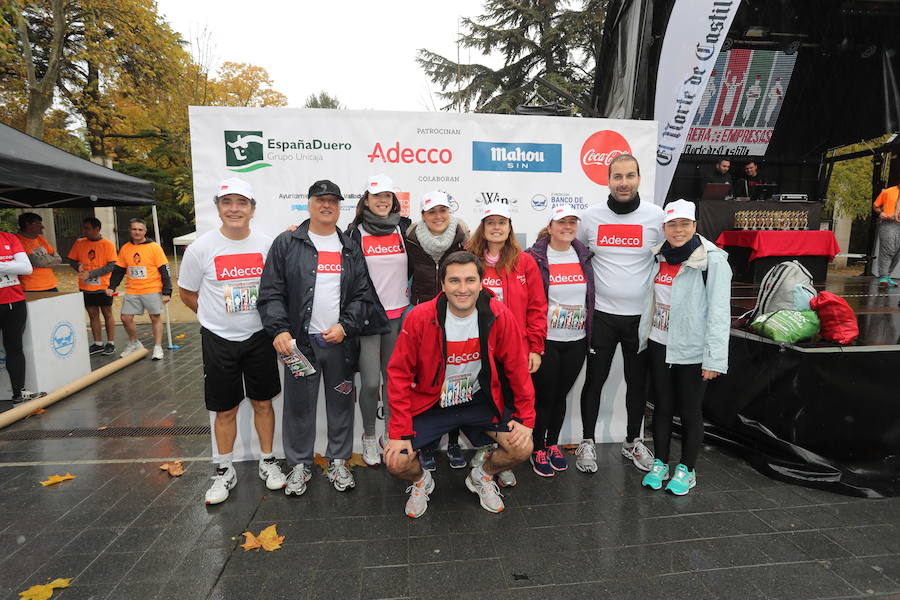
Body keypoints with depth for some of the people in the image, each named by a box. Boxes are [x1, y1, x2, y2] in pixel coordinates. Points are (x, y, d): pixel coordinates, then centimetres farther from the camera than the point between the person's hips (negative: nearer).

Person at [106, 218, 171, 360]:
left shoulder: (154, 247, -6)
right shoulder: (125, 248, 7)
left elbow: (164, 271, -6)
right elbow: (119, 269, 17)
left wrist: (166, 292, -10)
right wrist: (112, 287, 6)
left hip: (152, 290, -4)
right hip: (132, 292, 4)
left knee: (155, 317, 3)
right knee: (126, 317, 6)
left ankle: (157, 347, 15)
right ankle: (134, 343, 28)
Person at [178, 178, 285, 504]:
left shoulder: (267, 245, -4)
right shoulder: (200, 248, -8)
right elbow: (187, 294, 5)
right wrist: (217, 317, 4)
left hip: (259, 337, 1)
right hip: (219, 340, -1)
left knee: (263, 402, 12)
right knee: (225, 410, 10)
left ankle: (268, 461, 30)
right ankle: (225, 471, 29)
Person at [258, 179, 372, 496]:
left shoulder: (351, 249, 9)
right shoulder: (286, 244, 3)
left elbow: (363, 294, 5)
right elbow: (271, 293, -2)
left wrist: (345, 326, -9)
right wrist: (280, 330, -15)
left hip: (341, 342, 2)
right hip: (299, 341, -1)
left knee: (341, 402, 10)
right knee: (299, 404, 8)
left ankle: (338, 461, 27)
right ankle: (299, 464, 26)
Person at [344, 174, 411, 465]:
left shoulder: (405, 229, 6)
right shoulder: (355, 232, 0)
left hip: (399, 316, 2)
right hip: (368, 317, -2)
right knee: (370, 382, -1)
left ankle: (391, 434, 29)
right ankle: (369, 437, 22)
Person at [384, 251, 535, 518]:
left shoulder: (500, 316, -15)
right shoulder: (419, 318, -19)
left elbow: (517, 368, -3)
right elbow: (399, 374, -12)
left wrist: (526, 417, -4)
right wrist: (399, 432, -14)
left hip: (480, 402, 2)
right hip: (430, 403, -1)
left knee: (522, 448, -13)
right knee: (396, 462, -15)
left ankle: (482, 476, 22)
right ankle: (421, 481, 24)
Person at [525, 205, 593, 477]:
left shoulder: (584, 256, 7)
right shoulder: (534, 257, -8)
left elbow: (591, 295, 14)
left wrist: (591, 333, 11)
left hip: (576, 341, 4)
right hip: (546, 340, -4)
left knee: (561, 394, 15)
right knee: (544, 395, 5)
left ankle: (553, 444, 34)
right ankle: (538, 449, 24)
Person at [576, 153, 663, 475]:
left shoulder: (656, 216, -2)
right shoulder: (591, 216, -1)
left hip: (641, 315, 1)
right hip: (601, 314, 0)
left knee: (638, 382, 14)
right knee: (594, 380, 7)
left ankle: (633, 441, 34)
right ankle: (587, 442, 24)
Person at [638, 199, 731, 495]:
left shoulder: (712, 260, -13)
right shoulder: (659, 256, 5)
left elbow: (719, 312, -15)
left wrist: (714, 359, -18)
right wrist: (642, 338, 12)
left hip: (692, 350, -5)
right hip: (659, 345, 5)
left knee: (690, 410, 9)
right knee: (662, 406, 13)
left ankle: (686, 470, 26)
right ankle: (660, 464, 27)